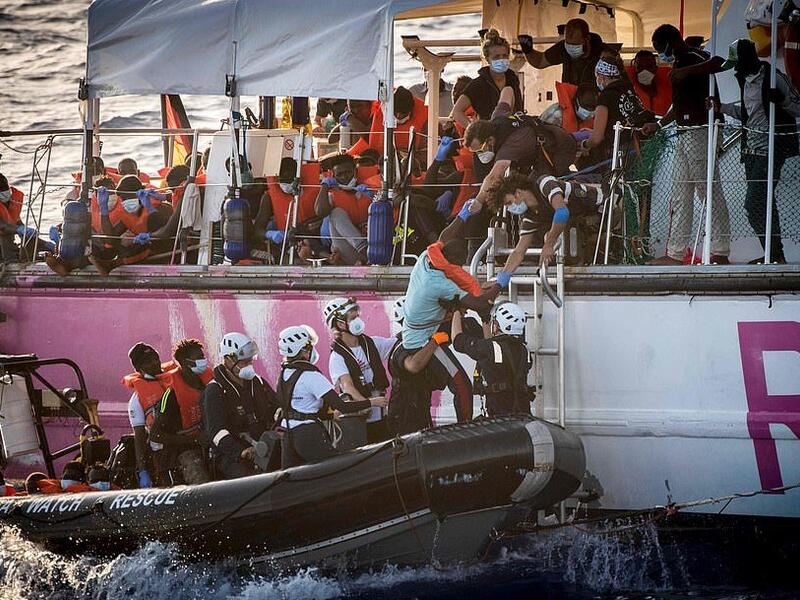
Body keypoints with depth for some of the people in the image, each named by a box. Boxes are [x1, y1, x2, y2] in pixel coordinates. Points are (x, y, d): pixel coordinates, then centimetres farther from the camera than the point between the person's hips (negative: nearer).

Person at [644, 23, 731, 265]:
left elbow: (718, 63, -31)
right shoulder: (680, 62, 20)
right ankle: (675, 253, 13)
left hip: (700, 130, -11)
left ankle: (720, 252, -8)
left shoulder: (694, 57, -10)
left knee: (710, 192, -9)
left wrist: (688, 71, -33)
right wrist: (658, 125, 31)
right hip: (685, 134, 11)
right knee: (681, 194, 11)